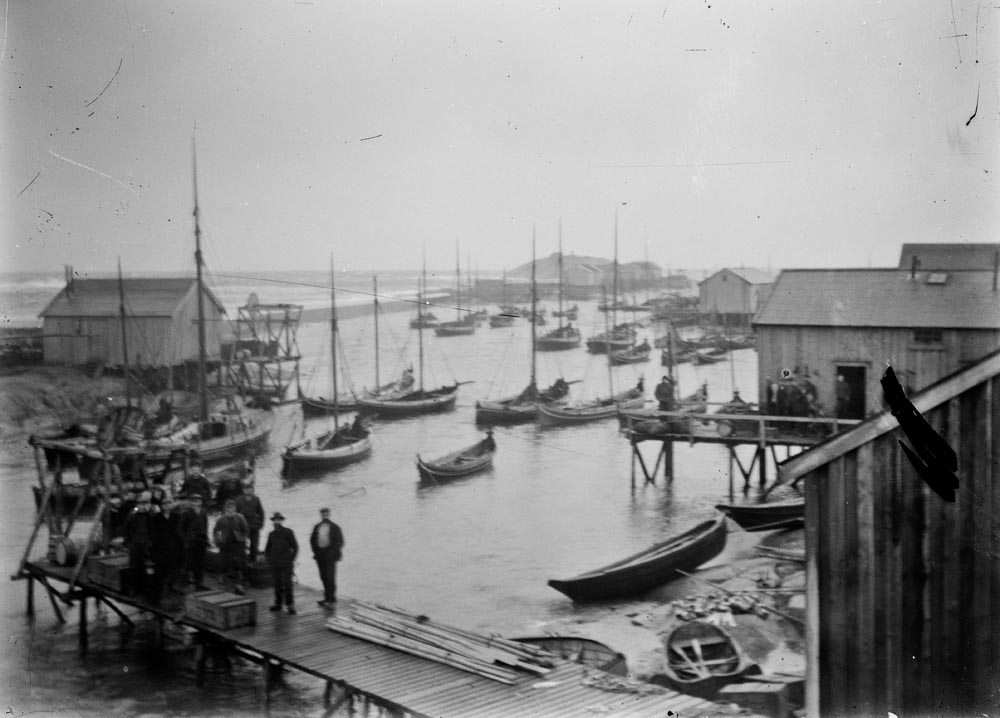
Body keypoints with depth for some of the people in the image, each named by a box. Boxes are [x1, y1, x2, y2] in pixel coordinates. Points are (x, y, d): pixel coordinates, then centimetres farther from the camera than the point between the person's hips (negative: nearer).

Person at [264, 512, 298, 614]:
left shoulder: (288, 532, -3)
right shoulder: (271, 534, 9)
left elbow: (295, 547, 0)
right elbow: (267, 548, 20)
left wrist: (293, 560, -6)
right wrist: (268, 559, 8)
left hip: (286, 563, -4)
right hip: (275, 564, 4)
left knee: (287, 583, -8)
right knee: (277, 583, 6)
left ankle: (290, 605, -4)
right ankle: (278, 603, 13)